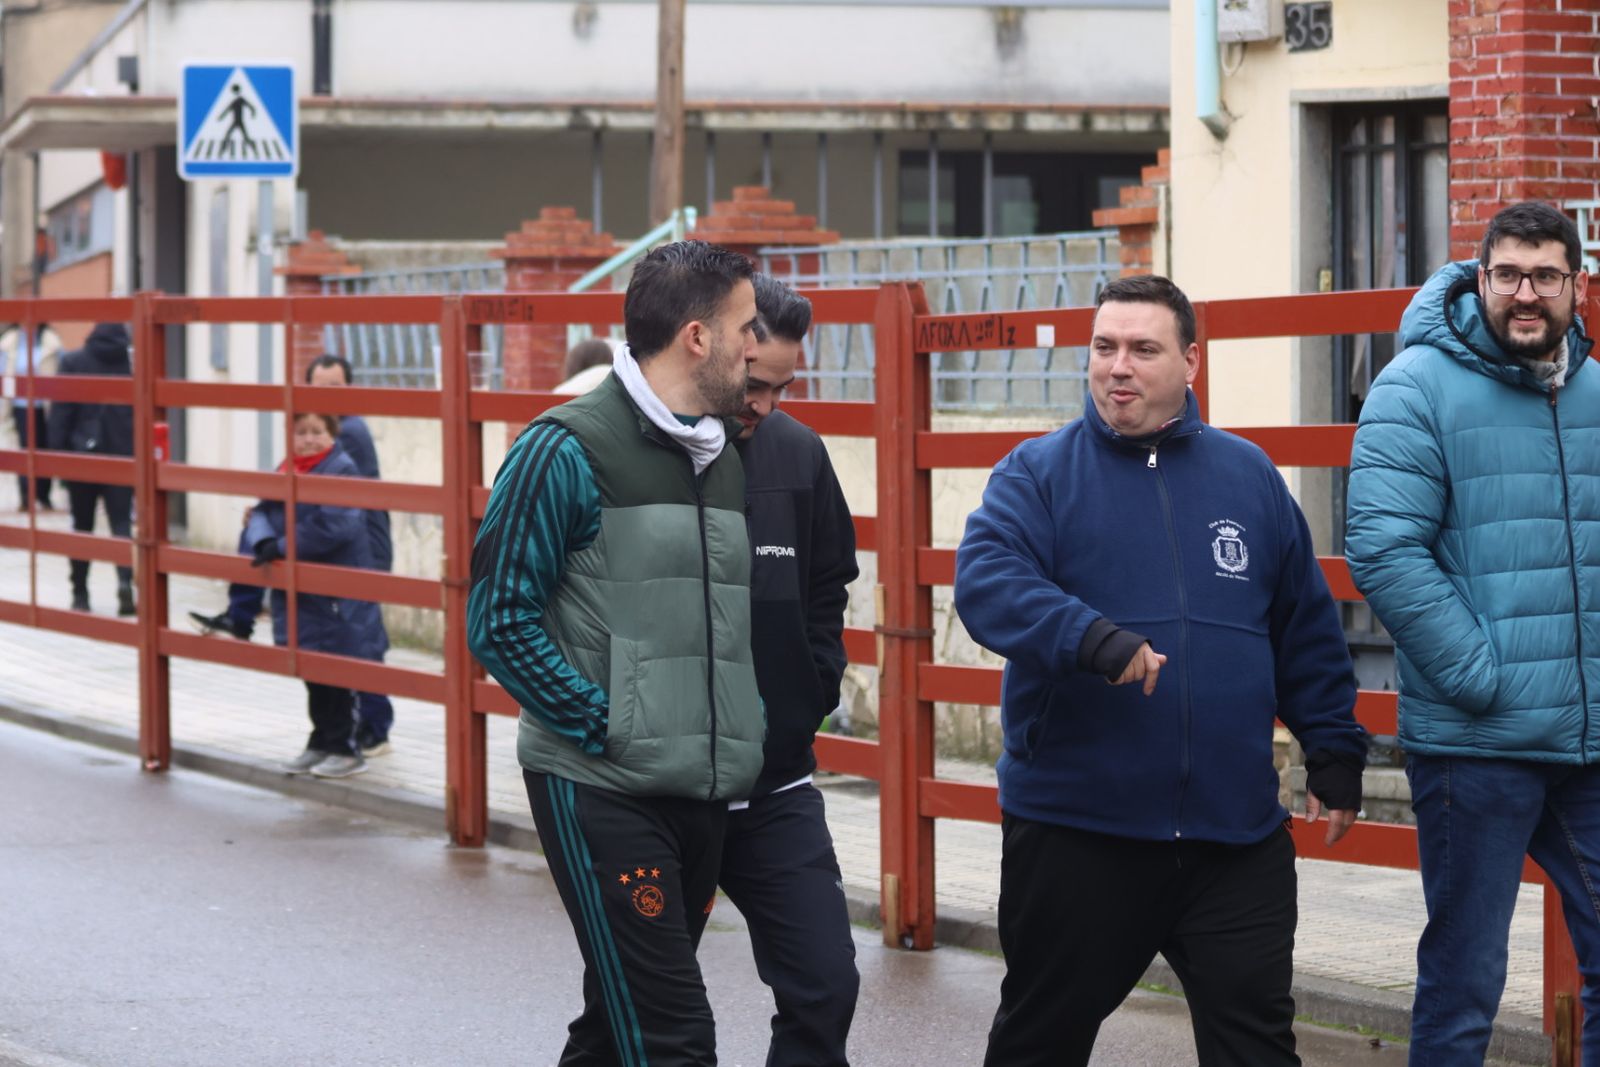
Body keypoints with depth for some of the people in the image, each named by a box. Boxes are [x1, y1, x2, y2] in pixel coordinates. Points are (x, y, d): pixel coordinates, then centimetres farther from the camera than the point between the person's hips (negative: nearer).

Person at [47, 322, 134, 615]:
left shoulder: (73, 362, -3)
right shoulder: (134, 364, -1)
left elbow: (60, 412, -6)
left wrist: (57, 453, -2)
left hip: (82, 455, 0)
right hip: (123, 456, 0)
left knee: (82, 525, 11)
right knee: (121, 522, 1)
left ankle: (80, 594, 11)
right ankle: (125, 580, -22)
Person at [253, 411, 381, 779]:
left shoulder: (341, 470, -14)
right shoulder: (287, 470, 10)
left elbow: (332, 525, -25)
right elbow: (262, 513, 6)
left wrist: (283, 547, -21)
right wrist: (263, 542, -16)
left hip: (336, 596, -8)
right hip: (297, 593, 8)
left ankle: (345, 748, 10)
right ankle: (321, 743, 26)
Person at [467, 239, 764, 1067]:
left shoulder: (725, 460, 15)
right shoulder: (567, 449, -8)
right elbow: (499, 619, -10)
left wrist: (749, 725, 9)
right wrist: (600, 725, -16)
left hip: (704, 796, 7)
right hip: (599, 789, -7)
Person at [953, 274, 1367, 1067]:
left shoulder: (1248, 476, 10)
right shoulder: (1038, 474, 0)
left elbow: (1307, 629, 15)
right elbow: (985, 583, -18)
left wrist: (1334, 754, 12)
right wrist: (1092, 639, -32)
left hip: (1236, 834, 2)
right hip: (1074, 830, -2)